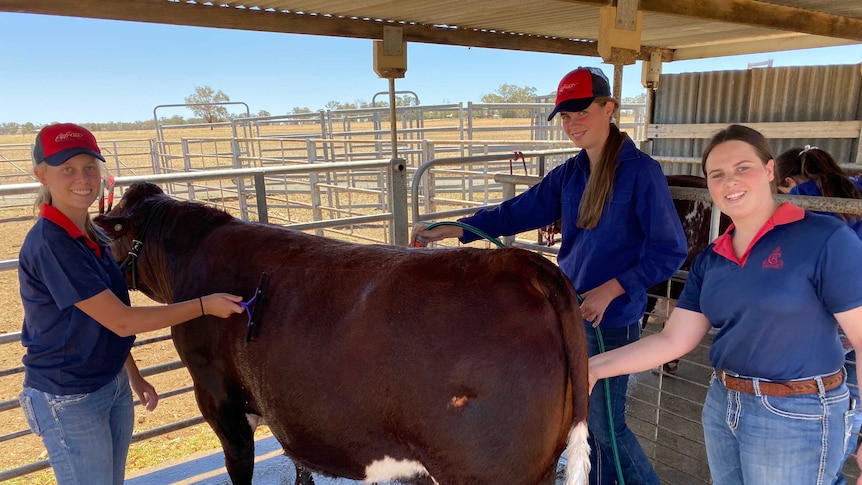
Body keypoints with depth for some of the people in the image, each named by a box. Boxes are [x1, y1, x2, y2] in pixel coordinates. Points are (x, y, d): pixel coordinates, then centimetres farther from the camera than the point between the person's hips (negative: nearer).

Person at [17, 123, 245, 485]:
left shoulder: (94, 236, 3)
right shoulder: (48, 244, -23)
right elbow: (121, 321, -24)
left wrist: (134, 377, 15)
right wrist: (204, 306, -22)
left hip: (114, 386, 8)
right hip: (68, 401, -8)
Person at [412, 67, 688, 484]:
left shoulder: (641, 171, -12)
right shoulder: (569, 174, 6)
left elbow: (669, 250, -12)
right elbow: (518, 212, 4)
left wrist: (610, 290, -20)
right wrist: (447, 231, -3)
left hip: (613, 319, -6)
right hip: (570, 311, 6)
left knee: (606, 423, 5)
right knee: (585, 417, 17)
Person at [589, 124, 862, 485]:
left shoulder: (824, 238, -14)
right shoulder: (710, 260, 3)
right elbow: (673, 340, 0)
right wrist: (595, 368, -8)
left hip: (796, 417, -5)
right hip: (722, 406, 6)